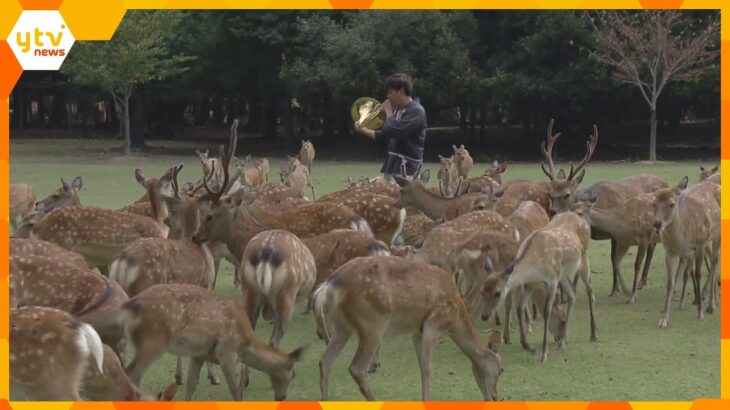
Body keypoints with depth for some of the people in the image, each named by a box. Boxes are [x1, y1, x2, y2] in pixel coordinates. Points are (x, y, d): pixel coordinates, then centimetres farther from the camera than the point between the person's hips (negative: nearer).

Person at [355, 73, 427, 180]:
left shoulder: (416, 111, -15)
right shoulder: (398, 110, 14)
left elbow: (395, 130, -24)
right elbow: (386, 135, 25)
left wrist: (388, 111, -9)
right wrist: (364, 130, 23)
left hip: (407, 167, -9)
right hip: (392, 164, 9)